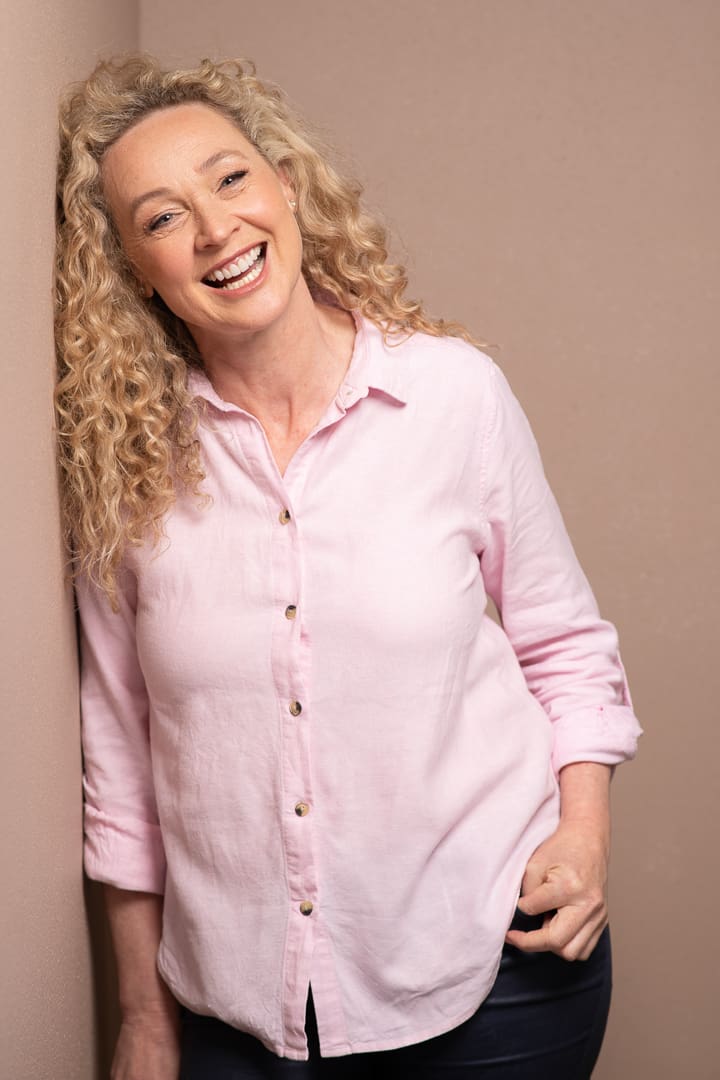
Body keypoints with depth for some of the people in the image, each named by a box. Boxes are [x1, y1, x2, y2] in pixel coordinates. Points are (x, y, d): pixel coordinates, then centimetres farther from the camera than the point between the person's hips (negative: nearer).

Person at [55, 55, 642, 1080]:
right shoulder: (125, 457, -5)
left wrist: (584, 830, -11)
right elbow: (120, 748, 2)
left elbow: (563, 641, 3)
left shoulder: (453, 390, -8)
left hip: (494, 964, -1)